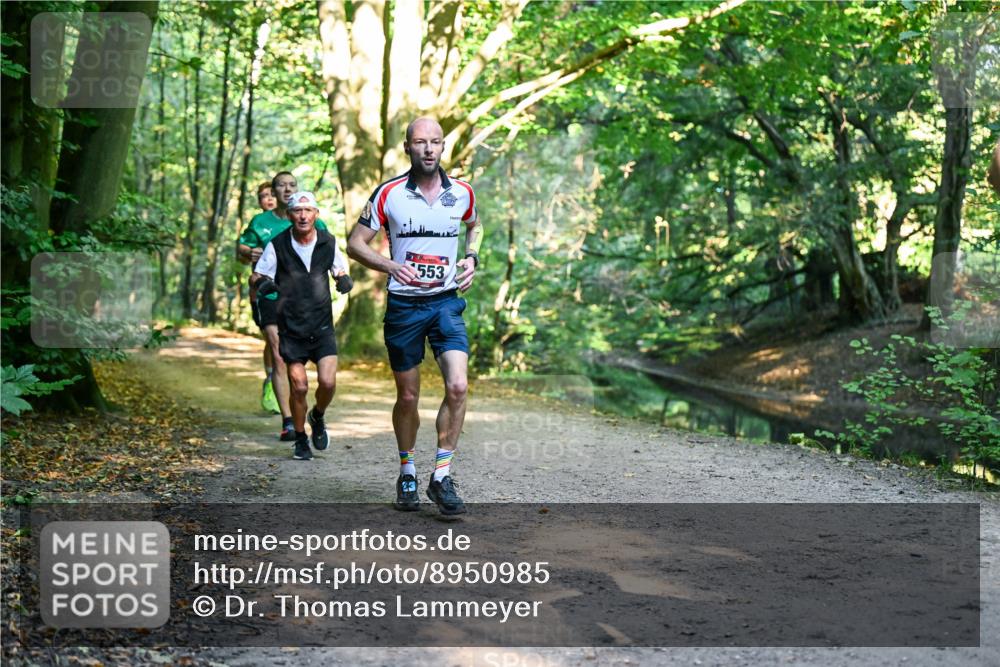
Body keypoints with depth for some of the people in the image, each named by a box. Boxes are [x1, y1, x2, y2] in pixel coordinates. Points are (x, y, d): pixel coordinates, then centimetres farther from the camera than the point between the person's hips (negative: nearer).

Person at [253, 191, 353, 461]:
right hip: (291, 327, -1)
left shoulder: (328, 242, 1)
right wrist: (263, 283, -24)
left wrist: (344, 280, -10)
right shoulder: (277, 245, -6)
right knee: (299, 387, -4)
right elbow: (257, 275, 0)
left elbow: (340, 270, 14)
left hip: (322, 326, 1)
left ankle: (317, 417, 22)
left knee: (328, 382, -11)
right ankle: (300, 439, 18)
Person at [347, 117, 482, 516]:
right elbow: (355, 243, -1)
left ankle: (442, 477, -6)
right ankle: (407, 474, 28)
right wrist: (393, 266, -17)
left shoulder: (462, 192, 2)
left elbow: (474, 226, 25)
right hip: (403, 306, -1)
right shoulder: (389, 194, -5)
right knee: (407, 397, 7)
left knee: (458, 386, -17)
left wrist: (471, 258, 5)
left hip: (447, 303, 1)